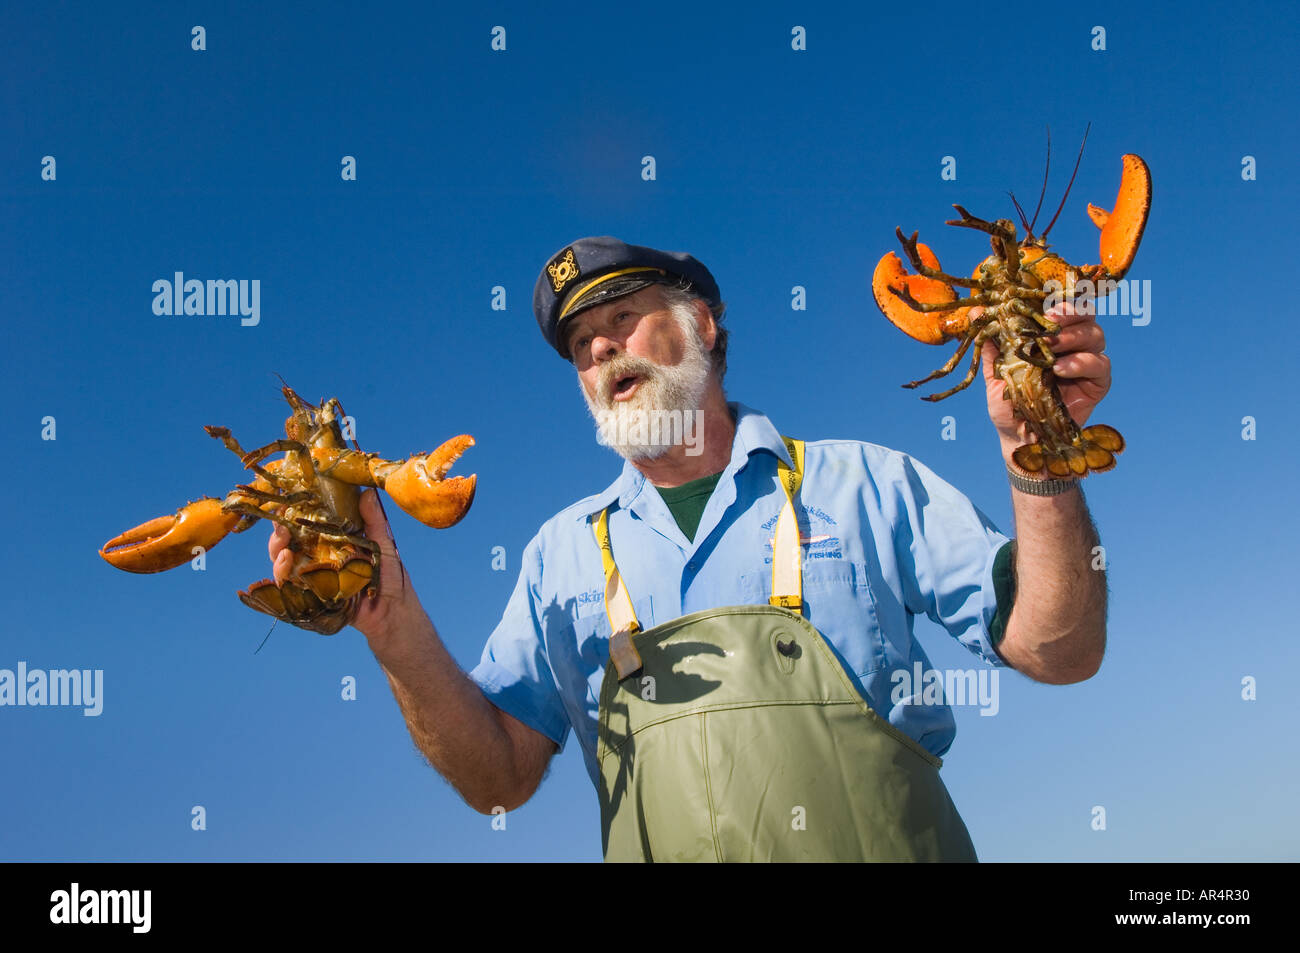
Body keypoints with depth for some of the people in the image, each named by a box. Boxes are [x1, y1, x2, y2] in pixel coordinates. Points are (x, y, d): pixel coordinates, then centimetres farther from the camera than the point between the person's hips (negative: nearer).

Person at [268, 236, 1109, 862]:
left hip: (882, 845, -2)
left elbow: (1057, 652, 4)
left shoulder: (860, 485, 9)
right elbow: (500, 778, 7)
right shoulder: (565, 552, 14)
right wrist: (399, 631, -6)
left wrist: (1036, 458, -8)